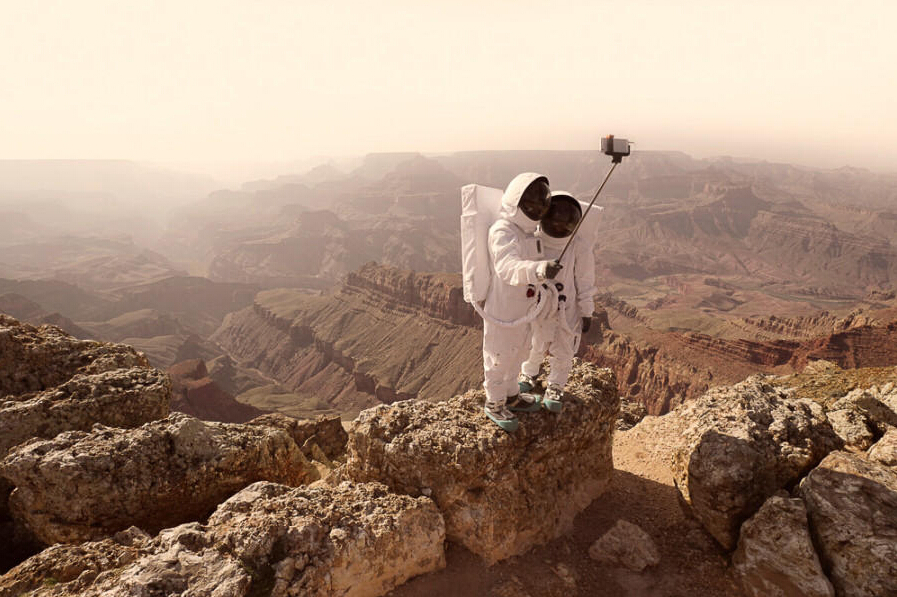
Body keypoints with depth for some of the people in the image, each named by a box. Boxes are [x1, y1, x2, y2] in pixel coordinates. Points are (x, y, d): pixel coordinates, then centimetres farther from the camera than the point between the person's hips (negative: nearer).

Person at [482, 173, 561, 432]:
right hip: (503, 312, -9)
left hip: (523, 310, 9)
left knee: (516, 355, 26)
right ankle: (494, 403, 31)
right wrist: (540, 269, -60)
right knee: (498, 359, 10)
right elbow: (509, 267, -44)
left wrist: (540, 288, 23)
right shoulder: (502, 232, -25)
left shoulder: (527, 232, 6)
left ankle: (511, 395, 47)